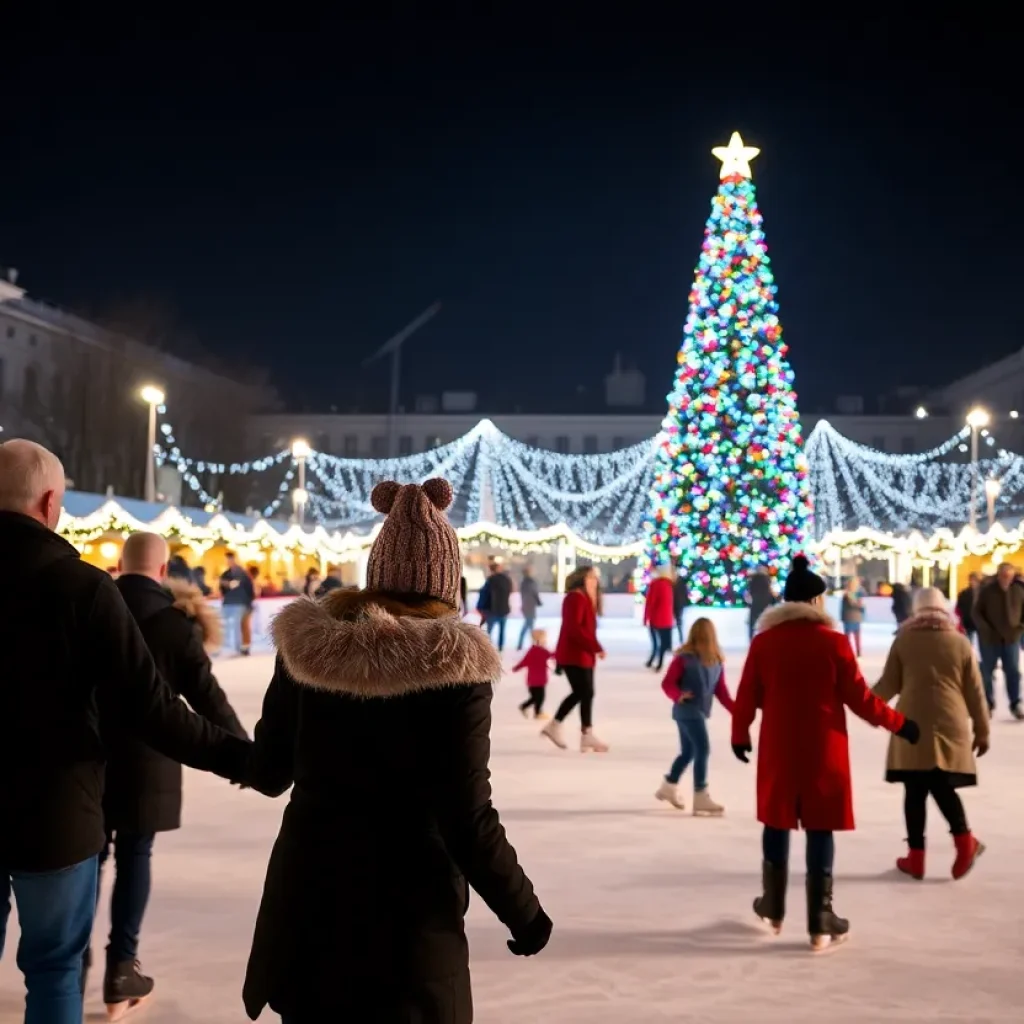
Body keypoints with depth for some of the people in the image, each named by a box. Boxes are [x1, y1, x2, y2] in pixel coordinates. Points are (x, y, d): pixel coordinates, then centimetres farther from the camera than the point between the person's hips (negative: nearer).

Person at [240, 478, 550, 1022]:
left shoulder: (307, 642, -4)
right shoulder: (453, 664, -16)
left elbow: (267, 773, 5)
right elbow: (467, 818, -15)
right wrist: (522, 912, -2)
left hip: (307, 892, 4)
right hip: (405, 906, -4)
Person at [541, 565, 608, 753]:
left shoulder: (586, 598, 16)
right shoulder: (576, 598, -17)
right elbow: (574, 628, -25)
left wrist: (594, 648, 9)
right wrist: (596, 647, -24)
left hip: (582, 654, 10)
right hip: (574, 655, -10)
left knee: (579, 693, 14)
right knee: (586, 693, -6)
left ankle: (554, 726, 22)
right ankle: (587, 736, 1)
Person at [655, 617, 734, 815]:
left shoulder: (717, 660, 5)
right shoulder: (684, 658, -15)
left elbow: (721, 690, 9)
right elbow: (667, 683, -13)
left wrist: (735, 711, 2)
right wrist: (678, 695, -32)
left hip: (700, 711, 8)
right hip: (687, 711, -8)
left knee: (688, 752, 17)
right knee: (703, 750, -10)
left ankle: (668, 788, 37)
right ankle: (701, 798, -3)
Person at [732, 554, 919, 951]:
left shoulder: (764, 641, -3)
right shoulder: (834, 642, -10)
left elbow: (747, 696, 1)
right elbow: (858, 698, -7)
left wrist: (739, 733, 18)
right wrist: (898, 723, 6)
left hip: (778, 748, 3)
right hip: (822, 749, -2)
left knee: (778, 822, 18)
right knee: (820, 828, 4)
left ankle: (773, 908, 29)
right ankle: (820, 923, 8)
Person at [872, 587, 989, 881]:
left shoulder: (904, 639, 2)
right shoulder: (960, 642, 5)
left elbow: (889, 684, 5)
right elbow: (974, 691, 7)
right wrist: (981, 730, 15)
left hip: (913, 725, -1)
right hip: (949, 726, 1)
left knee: (915, 791, 3)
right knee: (943, 786, 10)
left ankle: (916, 857, 8)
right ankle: (964, 840, -7)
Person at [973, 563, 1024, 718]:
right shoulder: (986, 590, -7)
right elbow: (976, 613, -3)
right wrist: (985, 629, -17)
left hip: (1011, 639, 1)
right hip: (989, 639, -1)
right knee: (987, 672, 8)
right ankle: (988, 704, 21)